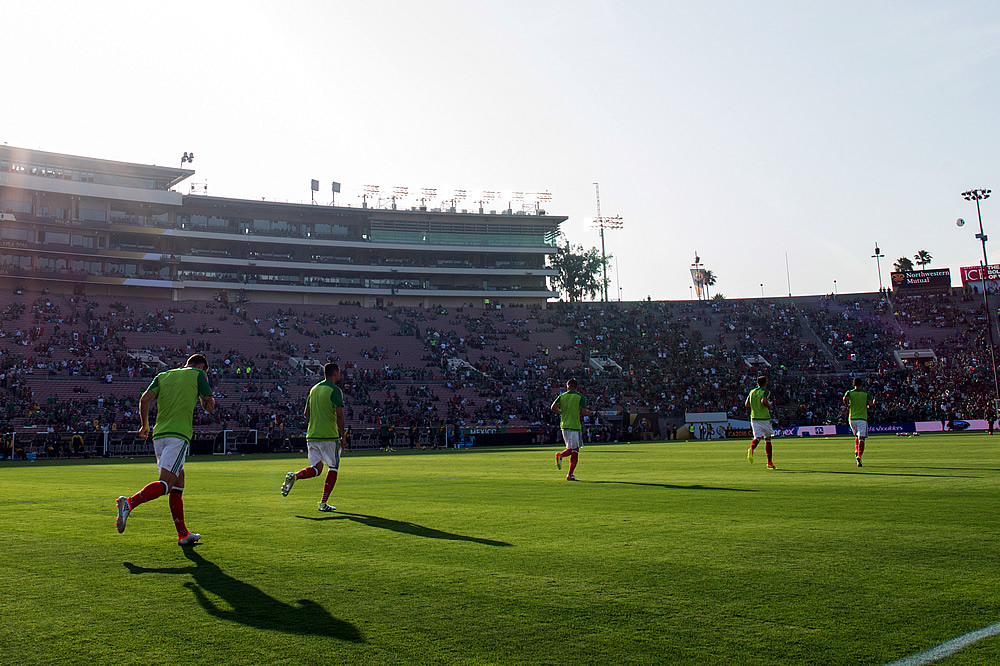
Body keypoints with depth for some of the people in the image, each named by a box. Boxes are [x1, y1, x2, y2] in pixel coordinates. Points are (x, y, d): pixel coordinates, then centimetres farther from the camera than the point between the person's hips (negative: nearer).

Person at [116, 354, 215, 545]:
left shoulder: (163, 375, 20)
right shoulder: (198, 374, 8)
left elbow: (145, 398, 7)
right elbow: (209, 406, 4)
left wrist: (144, 425, 17)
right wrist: (209, 400, 26)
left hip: (159, 434, 6)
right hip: (178, 435, -6)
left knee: (178, 482, 13)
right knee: (165, 484, -12)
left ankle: (183, 534, 15)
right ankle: (129, 503, -35)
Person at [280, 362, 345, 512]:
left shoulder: (314, 389, 14)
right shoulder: (334, 390, -8)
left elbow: (307, 414, 17)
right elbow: (339, 415, -15)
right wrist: (342, 437, -9)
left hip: (311, 436, 6)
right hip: (330, 436, -6)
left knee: (316, 468, 12)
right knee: (333, 468, 7)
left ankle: (294, 476, -16)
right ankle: (323, 503, 3)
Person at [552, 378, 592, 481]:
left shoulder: (562, 395, 6)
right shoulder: (580, 397, -3)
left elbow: (553, 407, -4)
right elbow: (583, 412, -11)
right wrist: (589, 413, 11)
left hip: (564, 425, 4)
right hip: (574, 426, -4)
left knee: (571, 449, 18)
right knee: (575, 451, 0)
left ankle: (560, 455, -12)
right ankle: (570, 475, -6)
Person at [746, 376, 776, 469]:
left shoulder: (752, 392, 10)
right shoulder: (766, 392, -6)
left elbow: (747, 404, 9)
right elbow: (764, 401, -24)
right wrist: (769, 406, -6)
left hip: (754, 418, 4)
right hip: (764, 418, -3)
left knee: (757, 437, -2)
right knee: (767, 438, 10)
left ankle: (751, 449, -38)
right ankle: (769, 462, 13)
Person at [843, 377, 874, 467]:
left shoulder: (849, 392, 4)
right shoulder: (866, 394, 4)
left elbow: (845, 398, -18)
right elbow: (870, 404, -10)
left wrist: (847, 406, -1)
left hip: (852, 418, 2)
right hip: (862, 418, -2)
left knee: (857, 436, 25)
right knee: (861, 439, -6)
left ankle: (856, 451, 7)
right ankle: (859, 455, -24)